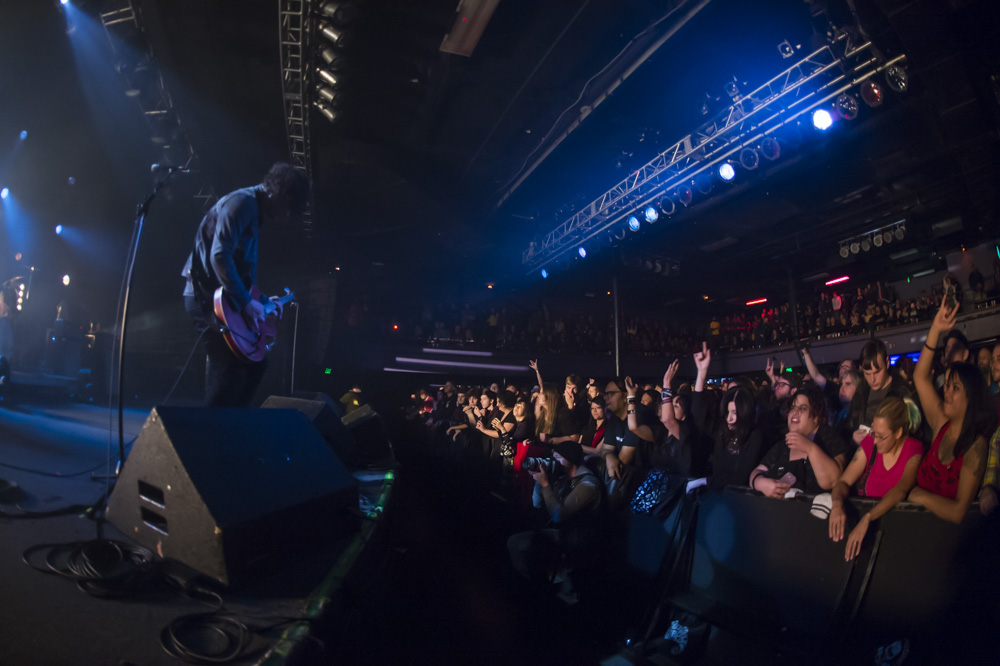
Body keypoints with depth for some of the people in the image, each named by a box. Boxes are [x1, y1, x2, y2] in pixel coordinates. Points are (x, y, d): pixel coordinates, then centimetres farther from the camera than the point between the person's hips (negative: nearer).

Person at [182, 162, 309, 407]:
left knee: (256, 362, 14)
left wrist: (260, 301, 19)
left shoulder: (254, 211, 18)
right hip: (209, 299, -10)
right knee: (230, 371, -13)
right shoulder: (242, 202, -13)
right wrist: (246, 303, -23)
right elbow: (219, 255, -25)